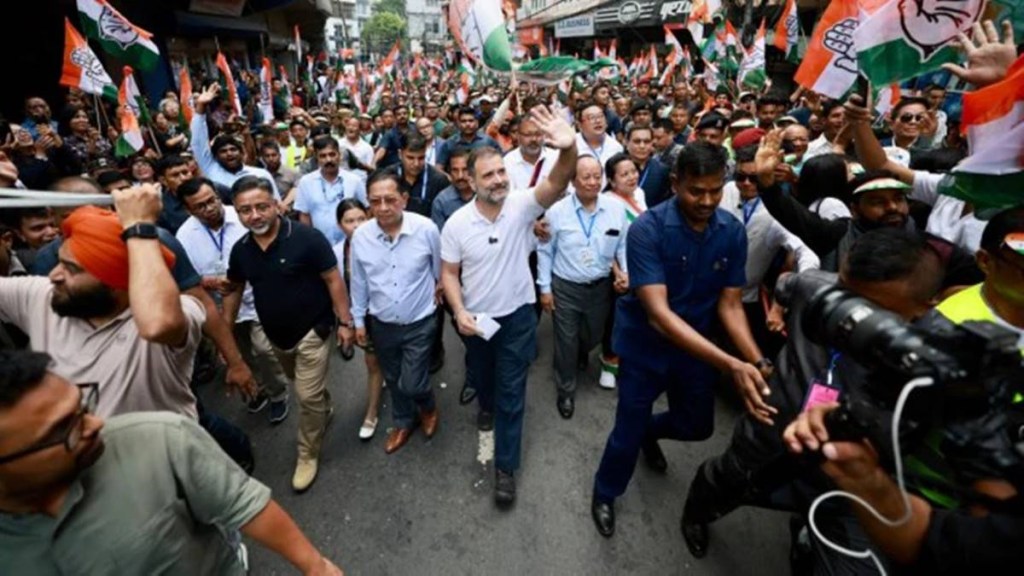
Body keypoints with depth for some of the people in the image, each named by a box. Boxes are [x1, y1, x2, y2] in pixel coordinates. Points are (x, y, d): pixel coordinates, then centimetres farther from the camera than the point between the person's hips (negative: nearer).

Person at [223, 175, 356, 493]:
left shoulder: (306, 238, -22)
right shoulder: (240, 249, -5)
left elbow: (333, 280, -17)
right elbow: (234, 289, 10)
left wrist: (344, 321, -17)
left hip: (312, 330, -6)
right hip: (276, 335, 6)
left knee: (308, 396, -1)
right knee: (307, 389, 25)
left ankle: (308, 455, 20)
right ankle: (324, 410, 55)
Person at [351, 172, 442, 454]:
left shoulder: (426, 229, -21)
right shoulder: (360, 236, -12)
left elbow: (441, 269, -2)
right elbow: (359, 282, 1)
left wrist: (438, 289, 11)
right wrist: (358, 320, 7)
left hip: (419, 323, -3)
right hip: (381, 325, 3)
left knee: (411, 384, 2)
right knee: (394, 380, 20)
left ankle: (428, 407, 38)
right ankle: (403, 422, 48)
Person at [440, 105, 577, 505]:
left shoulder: (522, 206, -17)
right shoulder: (457, 223, -13)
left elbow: (557, 183, -35)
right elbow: (449, 272, -3)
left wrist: (569, 149, -56)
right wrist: (459, 311, -18)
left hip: (517, 315, -2)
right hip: (476, 316, 2)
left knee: (511, 393, 7)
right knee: (480, 377, 27)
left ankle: (505, 467, 23)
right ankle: (488, 405, 63)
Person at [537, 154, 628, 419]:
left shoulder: (615, 209, -7)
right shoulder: (557, 211, -14)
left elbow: (623, 246, 4)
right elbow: (545, 251, -6)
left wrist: (627, 272, -7)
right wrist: (545, 287, -5)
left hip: (601, 287, 3)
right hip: (565, 288, -3)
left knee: (592, 337, 23)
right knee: (566, 342, 8)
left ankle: (581, 355, 60)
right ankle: (566, 391, 30)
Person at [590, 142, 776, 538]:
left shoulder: (733, 231, -11)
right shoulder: (647, 228, -26)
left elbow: (730, 304, -6)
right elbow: (658, 313, -33)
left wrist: (758, 361, -23)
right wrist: (730, 365, -41)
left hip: (698, 346, 5)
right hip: (645, 345, -4)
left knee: (698, 426, 19)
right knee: (628, 430, 7)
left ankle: (650, 430, 54)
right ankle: (605, 495, 38)